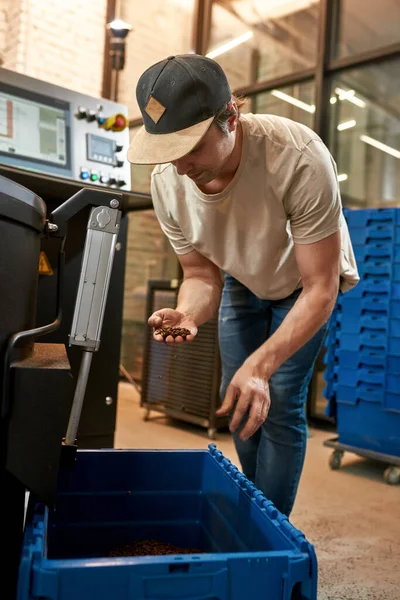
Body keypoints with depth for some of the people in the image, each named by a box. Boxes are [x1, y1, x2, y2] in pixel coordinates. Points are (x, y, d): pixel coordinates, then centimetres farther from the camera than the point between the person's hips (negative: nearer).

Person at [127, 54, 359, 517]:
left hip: (306, 281, -4)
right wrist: (188, 316, -37)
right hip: (242, 281, 5)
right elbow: (201, 273, -13)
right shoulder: (167, 183, -25)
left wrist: (262, 364, -46)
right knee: (236, 397, 7)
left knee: (278, 403, -12)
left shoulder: (300, 159, -40)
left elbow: (320, 288, -34)